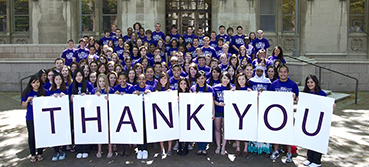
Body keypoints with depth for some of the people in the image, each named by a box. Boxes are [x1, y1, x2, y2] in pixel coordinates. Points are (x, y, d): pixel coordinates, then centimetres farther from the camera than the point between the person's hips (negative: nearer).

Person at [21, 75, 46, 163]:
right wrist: (27, 100, -16)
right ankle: (32, 155, 19)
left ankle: (40, 154, 19)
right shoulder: (27, 93, 0)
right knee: (31, 136, 7)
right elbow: (23, 106, 2)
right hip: (30, 118, 0)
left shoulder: (43, 92, 2)